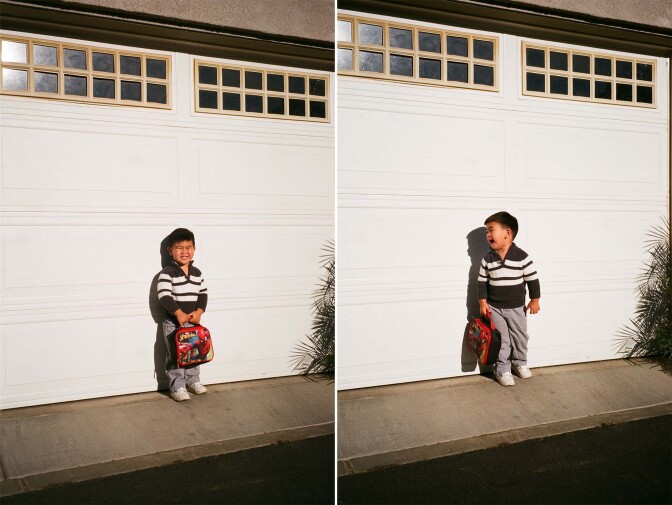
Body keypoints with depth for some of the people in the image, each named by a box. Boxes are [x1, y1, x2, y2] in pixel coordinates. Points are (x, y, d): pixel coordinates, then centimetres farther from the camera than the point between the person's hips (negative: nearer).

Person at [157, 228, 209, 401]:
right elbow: (164, 295, -19)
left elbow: (203, 293, 6)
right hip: (172, 322, -5)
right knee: (175, 356, 1)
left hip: (193, 321, 5)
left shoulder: (197, 273, 5)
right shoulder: (167, 273, -12)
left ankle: (193, 380, 30)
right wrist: (179, 313, -25)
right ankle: (177, 386, 9)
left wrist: (199, 312, -10)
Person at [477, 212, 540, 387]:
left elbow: (533, 279, -6)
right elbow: (482, 282, 1)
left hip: (516, 308, 0)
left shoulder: (522, 257, -14)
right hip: (494, 308, 0)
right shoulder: (487, 259, -6)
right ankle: (502, 369, 16)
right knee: (501, 340, 5)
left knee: (520, 337, 15)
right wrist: (482, 302, -3)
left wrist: (535, 300, -3)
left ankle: (519, 363, 36)